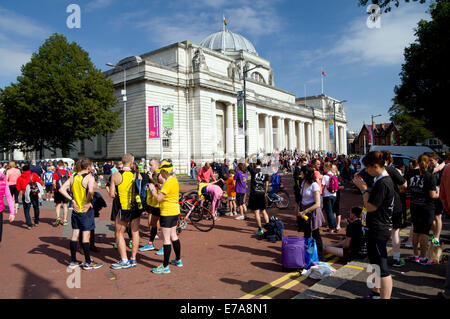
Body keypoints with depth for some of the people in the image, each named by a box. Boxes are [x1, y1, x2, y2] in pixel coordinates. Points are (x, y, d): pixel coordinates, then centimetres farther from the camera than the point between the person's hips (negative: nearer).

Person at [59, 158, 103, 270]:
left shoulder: (73, 177, 6)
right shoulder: (89, 177, -14)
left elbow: (61, 189, 2)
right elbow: (90, 191, -33)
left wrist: (72, 200, 1)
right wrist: (88, 202, -17)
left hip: (76, 209, 6)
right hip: (86, 210, -6)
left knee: (75, 235, 13)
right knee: (86, 236, 0)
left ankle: (73, 261, 23)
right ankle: (88, 262, 9)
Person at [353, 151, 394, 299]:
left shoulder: (382, 183, -23)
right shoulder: (383, 179, 9)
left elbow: (370, 206, -23)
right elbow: (373, 201, 13)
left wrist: (363, 189, -12)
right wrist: (363, 186, 5)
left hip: (379, 230, -11)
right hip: (376, 228, 11)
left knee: (382, 268, -5)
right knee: (374, 263, 24)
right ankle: (376, 292, 40)